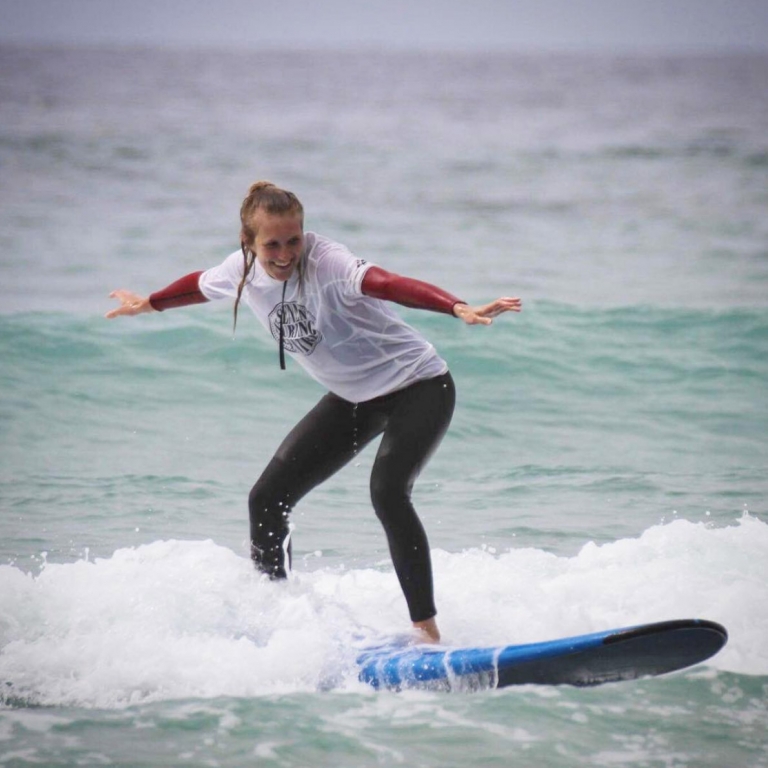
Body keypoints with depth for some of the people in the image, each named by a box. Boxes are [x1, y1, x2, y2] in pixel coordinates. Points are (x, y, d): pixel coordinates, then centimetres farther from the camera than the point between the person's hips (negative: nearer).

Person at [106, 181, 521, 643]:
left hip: (418, 385, -8)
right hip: (354, 398, 8)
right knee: (267, 500, 4)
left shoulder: (326, 263, -28)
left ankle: (427, 629, -23)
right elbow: (199, 285, 16)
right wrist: (146, 305, 34)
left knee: (388, 492, -30)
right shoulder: (243, 272, -7)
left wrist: (459, 309, -62)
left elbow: (388, 284, -46)